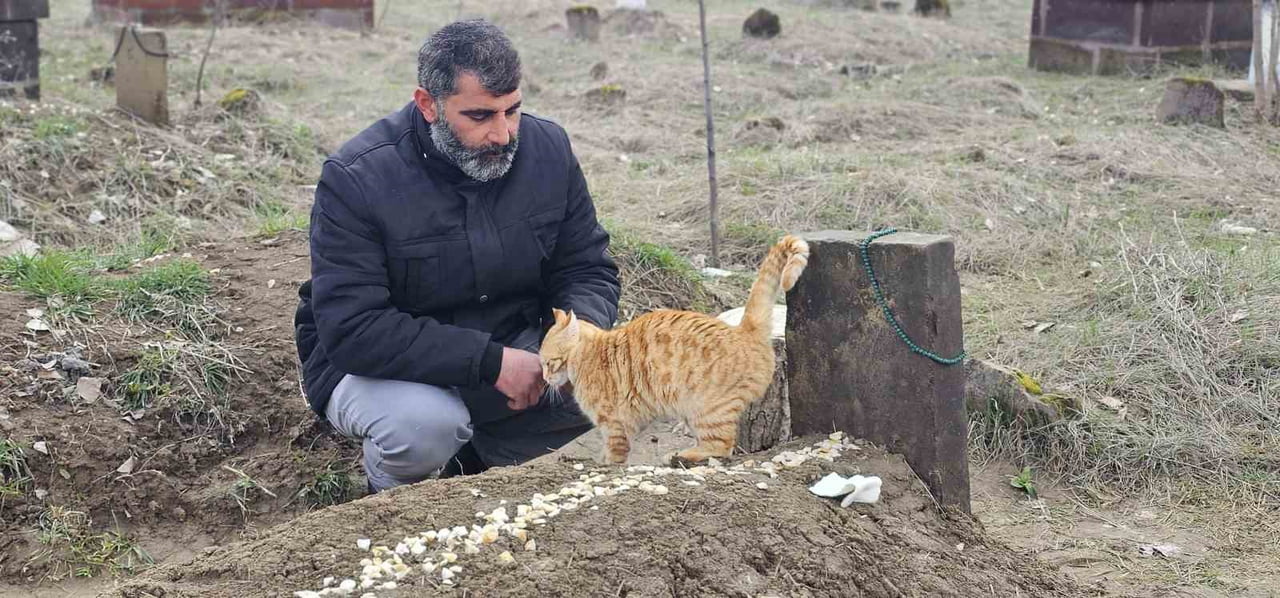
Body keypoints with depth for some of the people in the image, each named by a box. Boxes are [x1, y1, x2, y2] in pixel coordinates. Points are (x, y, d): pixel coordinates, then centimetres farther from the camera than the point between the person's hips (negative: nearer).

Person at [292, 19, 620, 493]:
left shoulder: (547, 149, -7)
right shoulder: (354, 179, -22)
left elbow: (587, 270, 0)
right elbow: (351, 329, -28)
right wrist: (490, 361, -33)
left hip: (511, 354, 5)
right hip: (375, 366, -5)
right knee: (428, 423, -37)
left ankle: (483, 454, 10)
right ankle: (393, 490, 2)